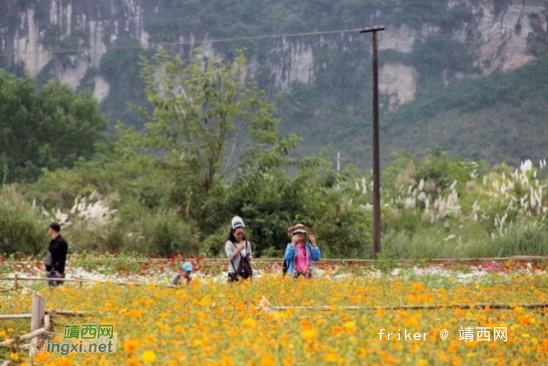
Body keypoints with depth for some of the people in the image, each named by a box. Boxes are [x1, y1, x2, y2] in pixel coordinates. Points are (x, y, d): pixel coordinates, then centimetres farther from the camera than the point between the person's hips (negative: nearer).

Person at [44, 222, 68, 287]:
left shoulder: (61, 242, -16)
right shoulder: (53, 241, 13)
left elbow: (62, 259, -19)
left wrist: (59, 272, -22)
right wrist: (47, 269, 19)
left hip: (57, 272, -10)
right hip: (50, 271, 10)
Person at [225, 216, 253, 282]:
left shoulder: (247, 243, 9)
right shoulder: (229, 244, -2)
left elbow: (250, 258, 13)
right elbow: (230, 257, -13)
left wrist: (248, 257, -9)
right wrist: (239, 249, -16)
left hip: (246, 272, 4)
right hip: (234, 273, -4)